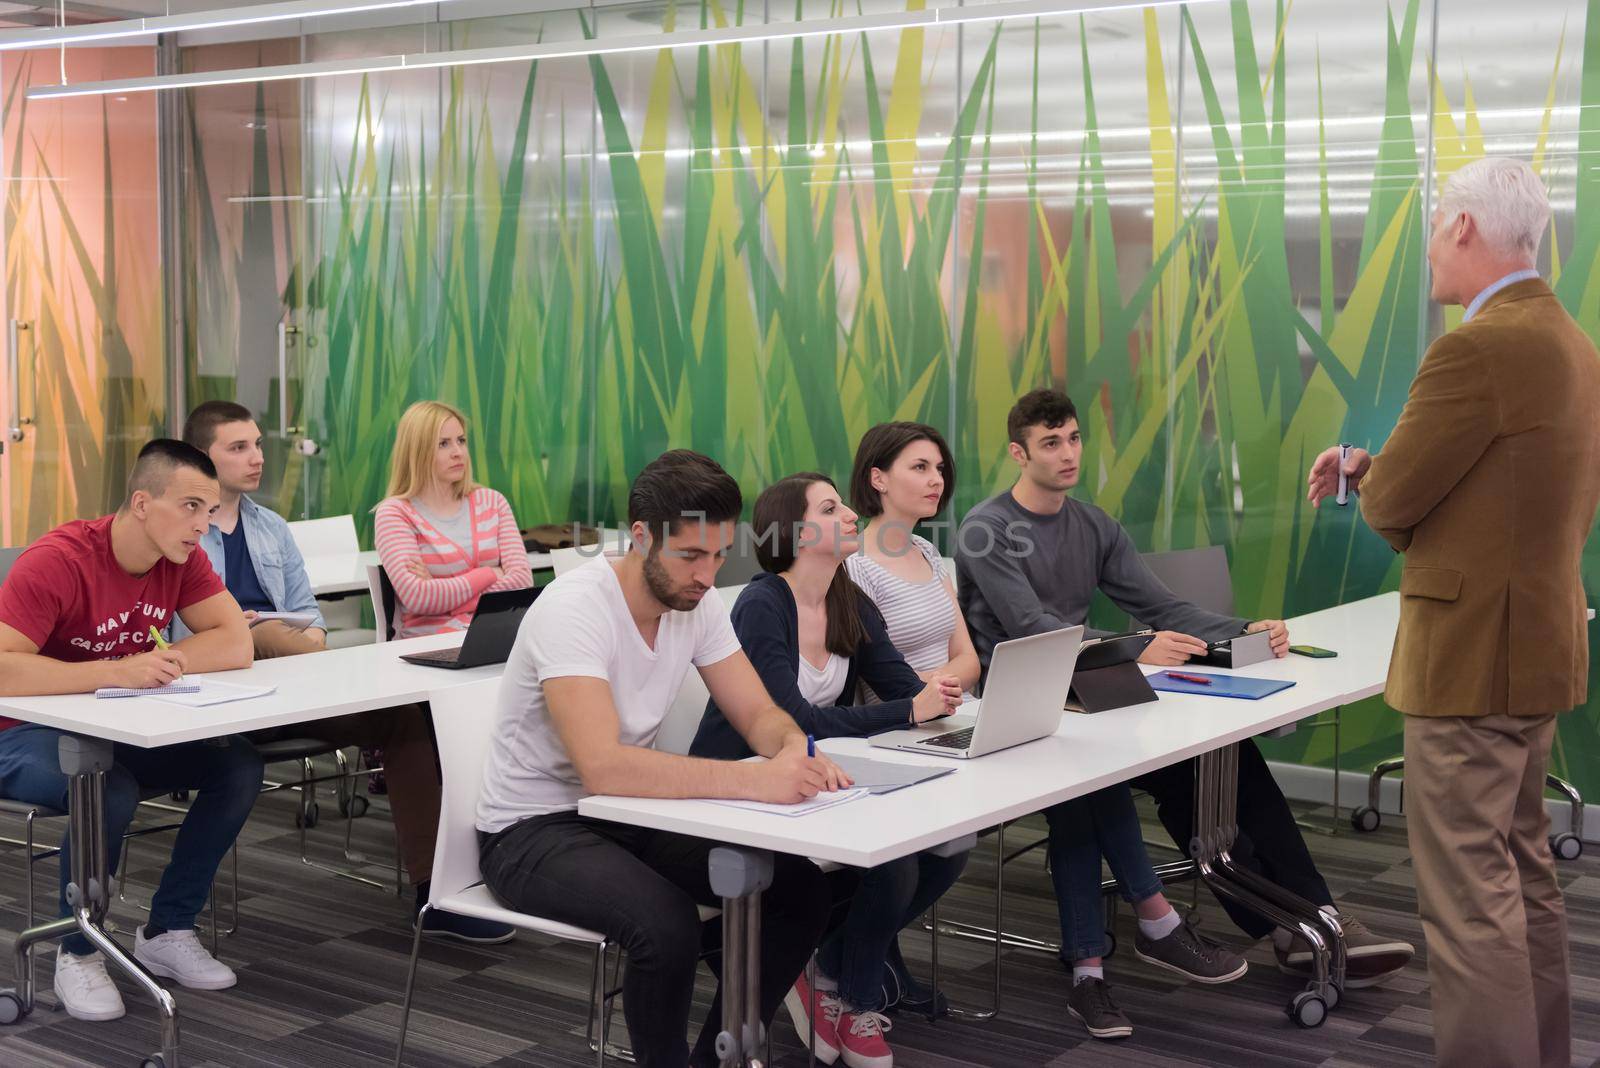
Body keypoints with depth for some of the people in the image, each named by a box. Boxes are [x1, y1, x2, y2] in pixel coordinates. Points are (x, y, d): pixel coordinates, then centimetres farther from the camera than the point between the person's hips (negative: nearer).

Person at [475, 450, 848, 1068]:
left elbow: (759, 716, 1)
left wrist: (795, 751, -24)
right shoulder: (573, 610, -26)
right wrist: (754, 780, -43)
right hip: (533, 831, -7)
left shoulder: (698, 603, -3)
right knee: (666, 923, -33)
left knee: (800, 890, -9)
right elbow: (603, 767, -37)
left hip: (629, 815, 7)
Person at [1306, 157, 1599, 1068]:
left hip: (1472, 654, -10)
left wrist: (1368, 474, 6)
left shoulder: (1478, 352, -20)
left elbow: (1391, 504, -16)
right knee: (1524, 872, 20)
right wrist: (1378, 469, 8)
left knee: (1471, 897, -4)